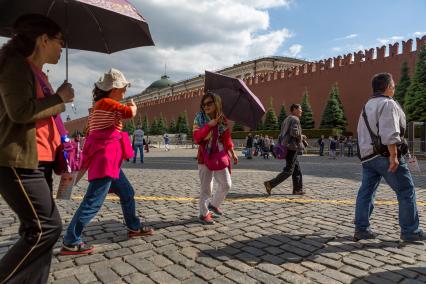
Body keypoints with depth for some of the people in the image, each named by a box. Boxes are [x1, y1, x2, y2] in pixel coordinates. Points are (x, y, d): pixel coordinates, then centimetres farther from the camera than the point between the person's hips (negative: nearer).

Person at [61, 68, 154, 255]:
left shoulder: (101, 106, 21)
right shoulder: (106, 102, -8)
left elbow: (89, 133, 22)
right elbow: (130, 113, -19)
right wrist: (133, 105, 4)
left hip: (109, 160, 10)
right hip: (105, 158, -10)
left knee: (127, 193, 16)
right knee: (94, 201, -8)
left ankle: (134, 227, 29)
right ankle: (70, 243, -1)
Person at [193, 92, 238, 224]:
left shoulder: (223, 120, 4)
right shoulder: (200, 119, -6)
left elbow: (227, 138, 13)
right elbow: (196, 138, -17)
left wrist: (232, 152, 3)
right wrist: (209, 125, -24)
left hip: (220, 156, 4)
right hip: (205, 157, -4)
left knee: (226, 184, 6)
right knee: (206, 188, 2)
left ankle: (214, 204, 32)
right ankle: (204, 213, 20)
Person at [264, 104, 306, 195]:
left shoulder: (287, 119, 20)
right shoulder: (295, 119, -9)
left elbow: (281, 134, 19)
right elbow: (294, 132, -23)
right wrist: (301, 136, -5)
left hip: (287, 147, 10)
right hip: (292, 147, -10)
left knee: (297, 169, 13)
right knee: (288, 171, -8)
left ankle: (297, 189, 16)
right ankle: (270, 184, -12)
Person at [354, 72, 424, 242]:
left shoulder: (367, 106, 19)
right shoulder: (388, 104, -9)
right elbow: (390, 133, -20)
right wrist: (394, 156, -20)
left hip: (367, 156, 9)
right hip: (385, 155, -8)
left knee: (366, 192, 7)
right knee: (406, 191, 4)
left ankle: (361, 229, 9)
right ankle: (410, 231, 12)